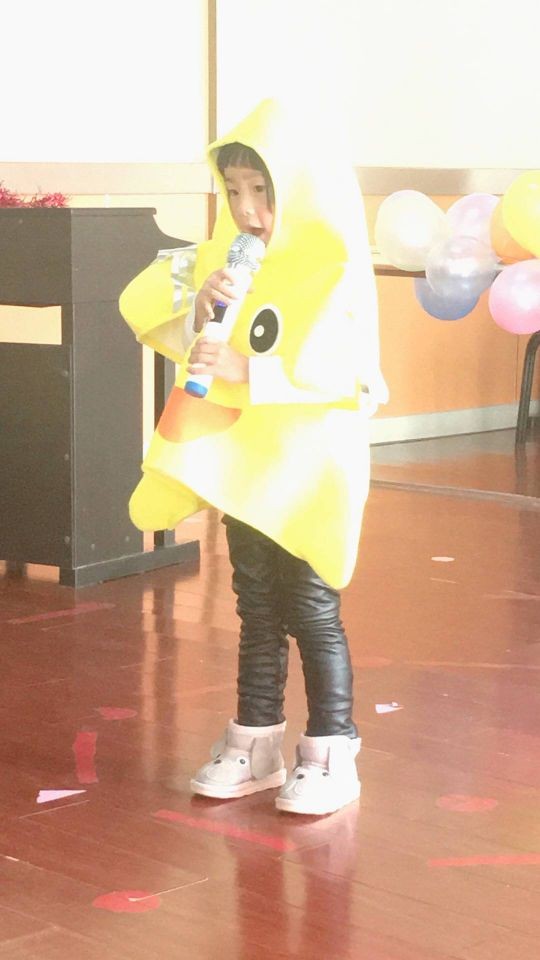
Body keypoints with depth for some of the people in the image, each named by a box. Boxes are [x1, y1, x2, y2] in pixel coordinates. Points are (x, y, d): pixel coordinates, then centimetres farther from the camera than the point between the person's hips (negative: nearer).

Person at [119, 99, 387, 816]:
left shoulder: (335, 266, -13)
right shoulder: (226, 258, 6)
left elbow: (343, 367, -24)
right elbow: (148, 319, 2)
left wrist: (247, 370, -31)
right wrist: (199, 306, -18)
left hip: (311, 465, -6)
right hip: (241, 464, 6)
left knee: (311, 610, -1)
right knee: (256, 608, 14)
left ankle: (331, 754, 10)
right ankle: (256, 744, 25)